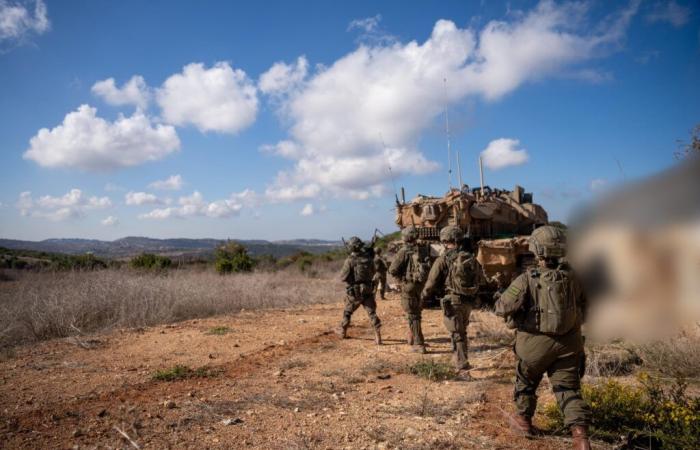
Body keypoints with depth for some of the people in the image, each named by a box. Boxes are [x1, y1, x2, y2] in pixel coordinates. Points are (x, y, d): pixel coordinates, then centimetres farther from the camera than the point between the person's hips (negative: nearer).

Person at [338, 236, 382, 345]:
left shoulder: (350, 260, -15)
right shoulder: (369, 258, -1)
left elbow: (343, 277, -11)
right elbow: (372, 273, 14)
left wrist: (344, 268, 6)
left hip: (355, 292, -2)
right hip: (368, 290, 3)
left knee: (348, 311, 19)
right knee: (372, 312, 3)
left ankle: (343, 331, 35)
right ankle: (377, 335, -9)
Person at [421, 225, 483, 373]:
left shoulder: (444, 259, -12)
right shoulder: (472, 258, 5)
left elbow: (432, 282, -9)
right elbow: (479, 280, 14)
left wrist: (424, 297, 8)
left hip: (452, 301, -6)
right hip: (468, 302, 6)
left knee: (456, 335, 1)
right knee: (462, 332, 22)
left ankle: (463, 368, -1)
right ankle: (462, 361, 33)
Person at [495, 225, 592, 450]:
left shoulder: (527, 280, -19)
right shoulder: (572, 277, -4)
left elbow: (502, 308, -18)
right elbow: (584, 306, 10)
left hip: (537, 342, -3)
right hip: (569, 341, 3)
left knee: (525, 380, 21)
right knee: (569, 388, 10)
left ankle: (523, 420, 38)